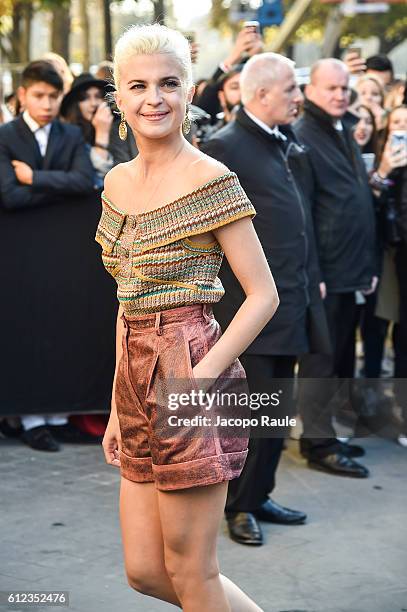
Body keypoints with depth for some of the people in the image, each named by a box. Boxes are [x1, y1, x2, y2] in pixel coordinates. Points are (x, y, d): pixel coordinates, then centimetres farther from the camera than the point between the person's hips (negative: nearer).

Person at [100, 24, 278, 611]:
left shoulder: (211, 180, -10)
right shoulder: (118, 182, 12)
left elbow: (264, 294, -10)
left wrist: (202, 375, -20)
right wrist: (117, 406, 15)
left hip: (192, 372, -8)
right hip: (137, 379, 8)